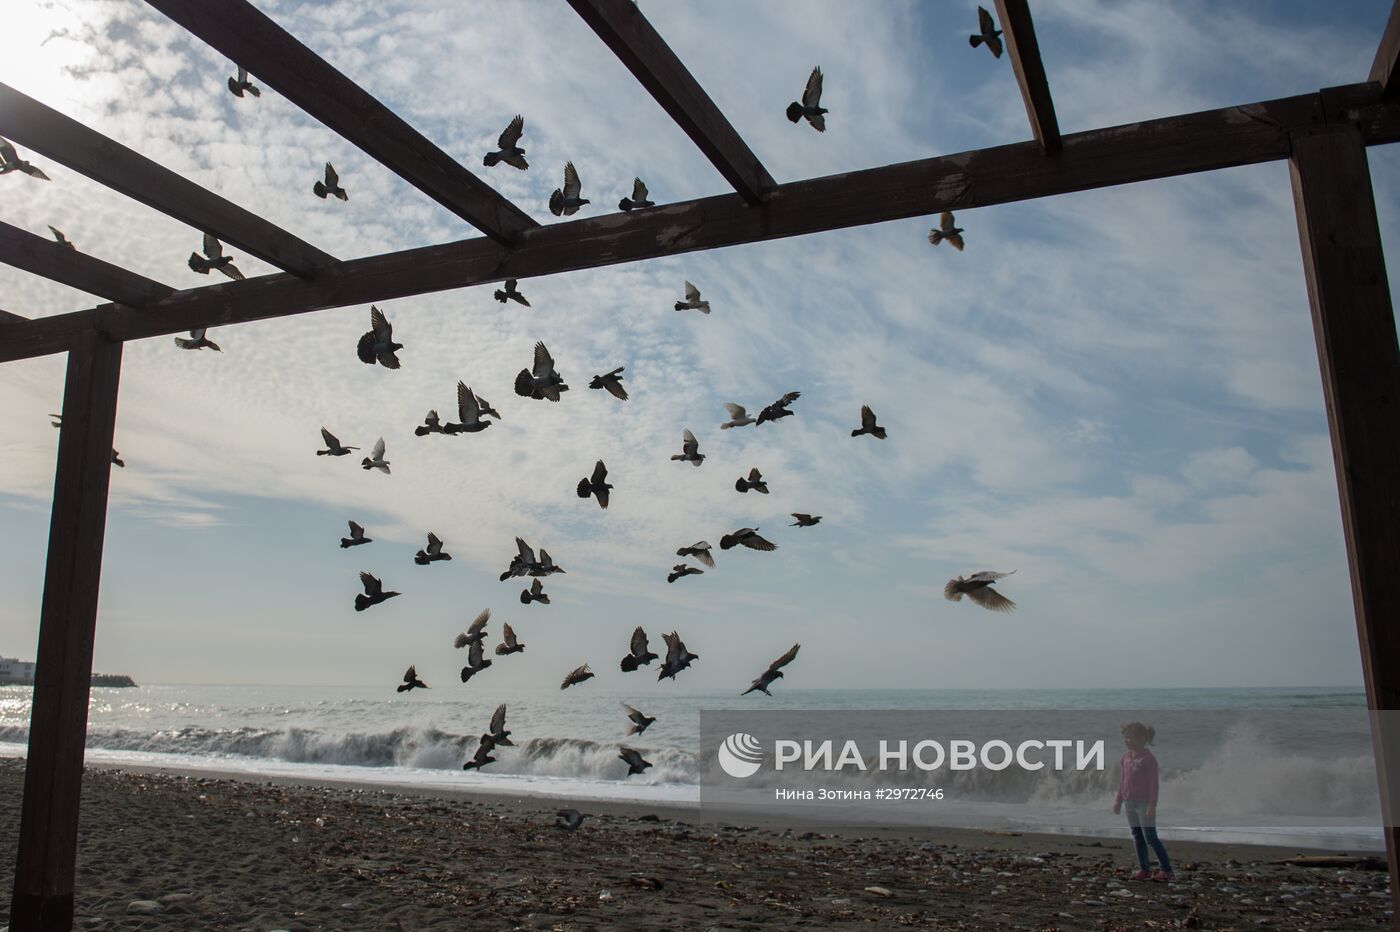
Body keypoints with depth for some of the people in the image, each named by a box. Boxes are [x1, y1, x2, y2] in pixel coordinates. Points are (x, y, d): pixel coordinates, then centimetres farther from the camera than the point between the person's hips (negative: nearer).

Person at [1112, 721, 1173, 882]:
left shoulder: (1148, 758, -12)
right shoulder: (1126, 758, 10)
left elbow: (1154, 784, -13)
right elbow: (1122, 782, 16)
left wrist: (1152, 805, -16)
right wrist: (1119, 801, 17)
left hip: (1144, 803, -7)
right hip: (1130, 803, 7)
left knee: (1150, 837, -6)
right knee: (1137, 837, 9)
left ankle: (1166, 870, 1)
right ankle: (1144, 869, 15)